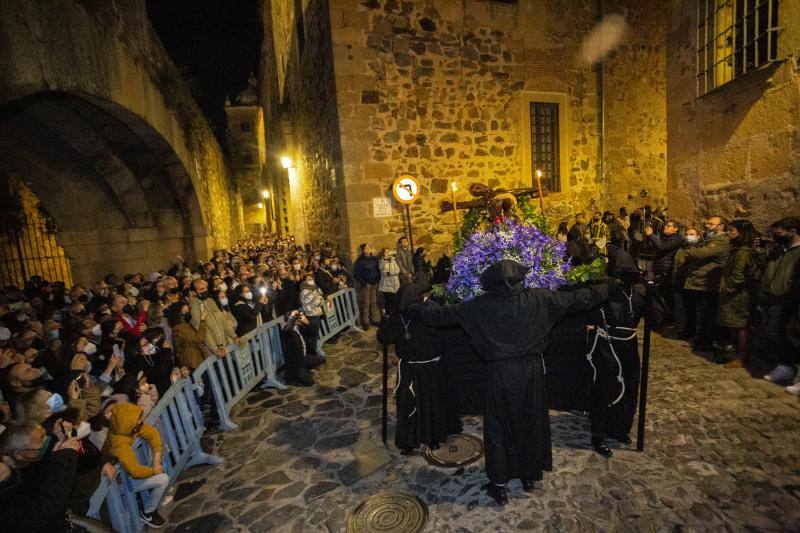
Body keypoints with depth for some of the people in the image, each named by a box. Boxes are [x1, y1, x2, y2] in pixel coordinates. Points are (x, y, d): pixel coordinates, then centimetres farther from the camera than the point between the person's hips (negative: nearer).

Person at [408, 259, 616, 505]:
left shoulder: (481, 305, -11)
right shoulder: (538, 298, -9)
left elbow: (444, 314, -5)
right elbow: (576, 299, 2)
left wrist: (416, 311, 10)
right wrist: (606, 288, 19)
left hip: (500, 372, -2)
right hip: (531, 370, 2)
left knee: (498, 426, 14)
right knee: (530, 422, 21)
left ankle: (498, 484, 25)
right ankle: (529, 475, 39)